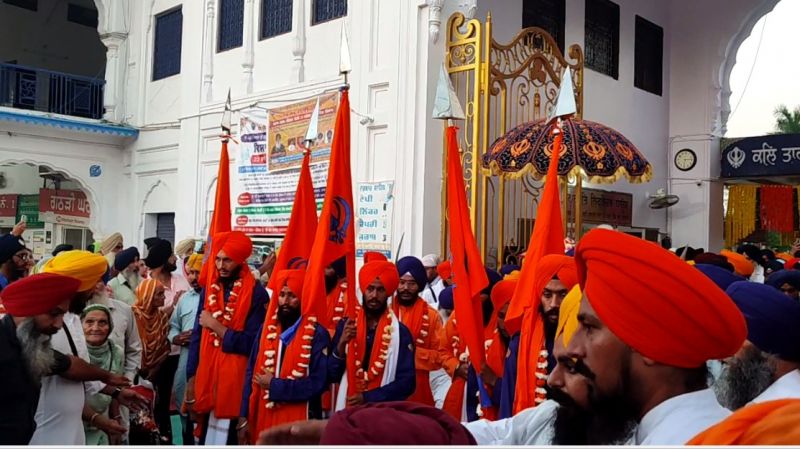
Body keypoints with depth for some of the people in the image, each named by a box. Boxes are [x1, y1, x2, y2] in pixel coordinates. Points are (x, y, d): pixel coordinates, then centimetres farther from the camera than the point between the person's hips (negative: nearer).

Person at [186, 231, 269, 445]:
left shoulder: (256, 293, -9)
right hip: (206, 375, 5)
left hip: (237, 380, -5)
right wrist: (191, 379, 4)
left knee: (231, 437, 0)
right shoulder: (209, 290, 8)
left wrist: (215, 325, -10)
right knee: (206, 434, 11)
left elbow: (250, 344, -14)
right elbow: (197, 336, 8)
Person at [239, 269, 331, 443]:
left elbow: (317, 383, -16)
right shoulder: (267, 328, 6)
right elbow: (251, 373, 7)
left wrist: (274, 385, -12)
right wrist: (244, 418, 2)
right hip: (263, 417, 4)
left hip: (298, 420, -4)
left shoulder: (317, 334, -9)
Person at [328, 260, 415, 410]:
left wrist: (368, 397, -17)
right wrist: (341, 345, -16)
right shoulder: (345, 325, 1)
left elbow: (407, 382, -8)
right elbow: (331, 376, 0)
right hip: (347, 408, 2)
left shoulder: (400, 332, -6)